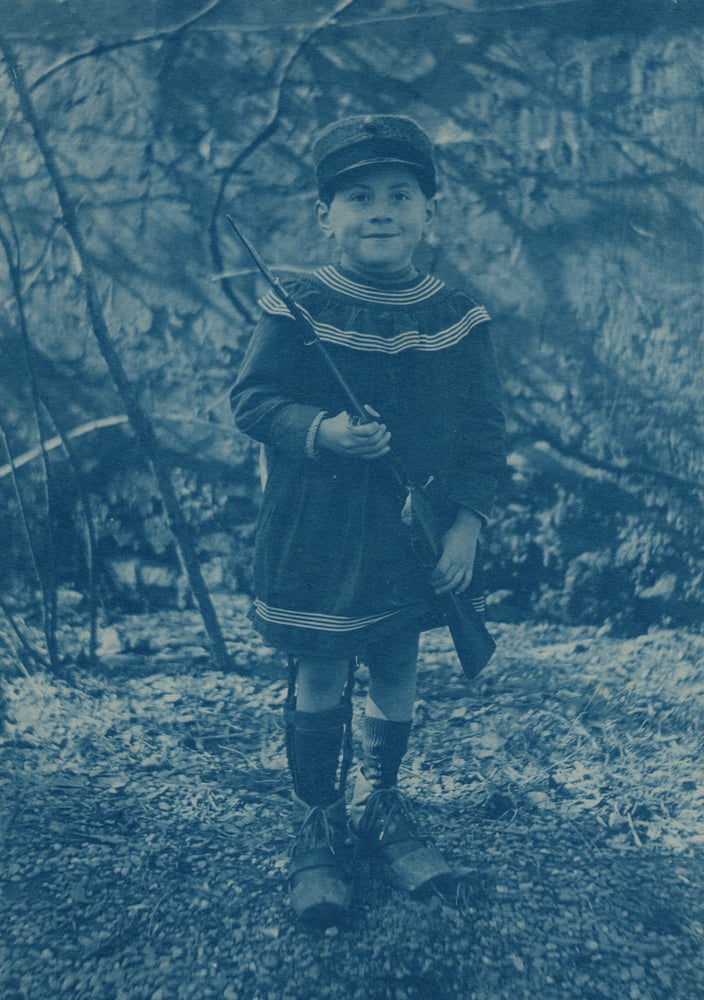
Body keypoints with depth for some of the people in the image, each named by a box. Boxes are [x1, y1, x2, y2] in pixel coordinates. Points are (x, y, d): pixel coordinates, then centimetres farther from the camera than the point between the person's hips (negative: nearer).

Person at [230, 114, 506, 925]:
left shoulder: (456, 317, -3)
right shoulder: (297, 307, -9)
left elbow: (484, 430, 2)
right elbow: (251, 401, -7)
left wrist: (467, 521, -6)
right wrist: (320, 431, -24)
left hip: (416, 536, 3)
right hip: (314, 532, -2)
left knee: (395, 676, 16)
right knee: (319, 682, 8)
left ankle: (379, 803, 39)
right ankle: (316, 825, 29)